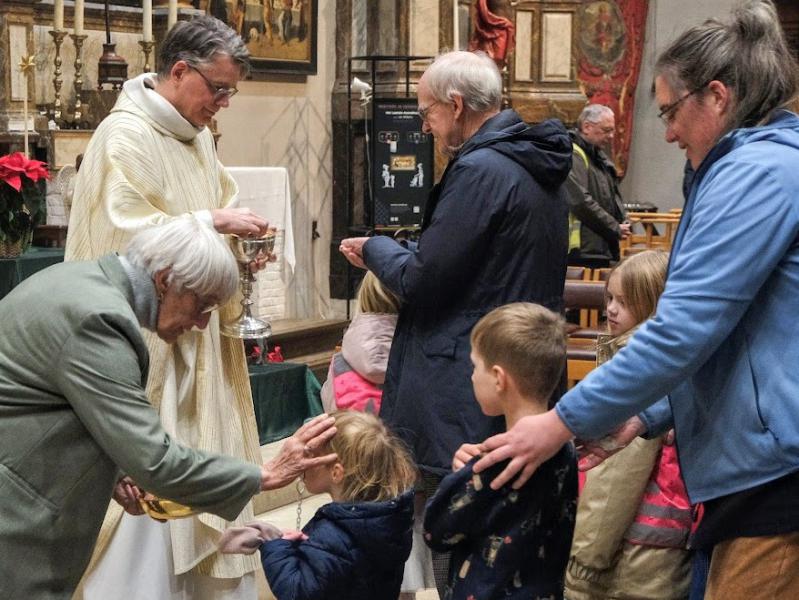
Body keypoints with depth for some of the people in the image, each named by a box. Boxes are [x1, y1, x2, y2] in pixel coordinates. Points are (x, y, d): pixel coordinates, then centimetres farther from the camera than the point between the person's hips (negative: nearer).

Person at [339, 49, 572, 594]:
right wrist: (400, 251, 17)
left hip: (467, 403, -10)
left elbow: (419, 282, -15)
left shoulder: (480, 171, -17)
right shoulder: (539, 168, 12)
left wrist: (375, 250, 4)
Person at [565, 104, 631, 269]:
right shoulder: (574, 156, -13)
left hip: (602, 248, 10)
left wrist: (623, 223, 6)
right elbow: (581, 202, -22)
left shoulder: (600, 157, 19)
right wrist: (615, 229, -13)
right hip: (582, 250, -10)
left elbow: (613, 197, 28)